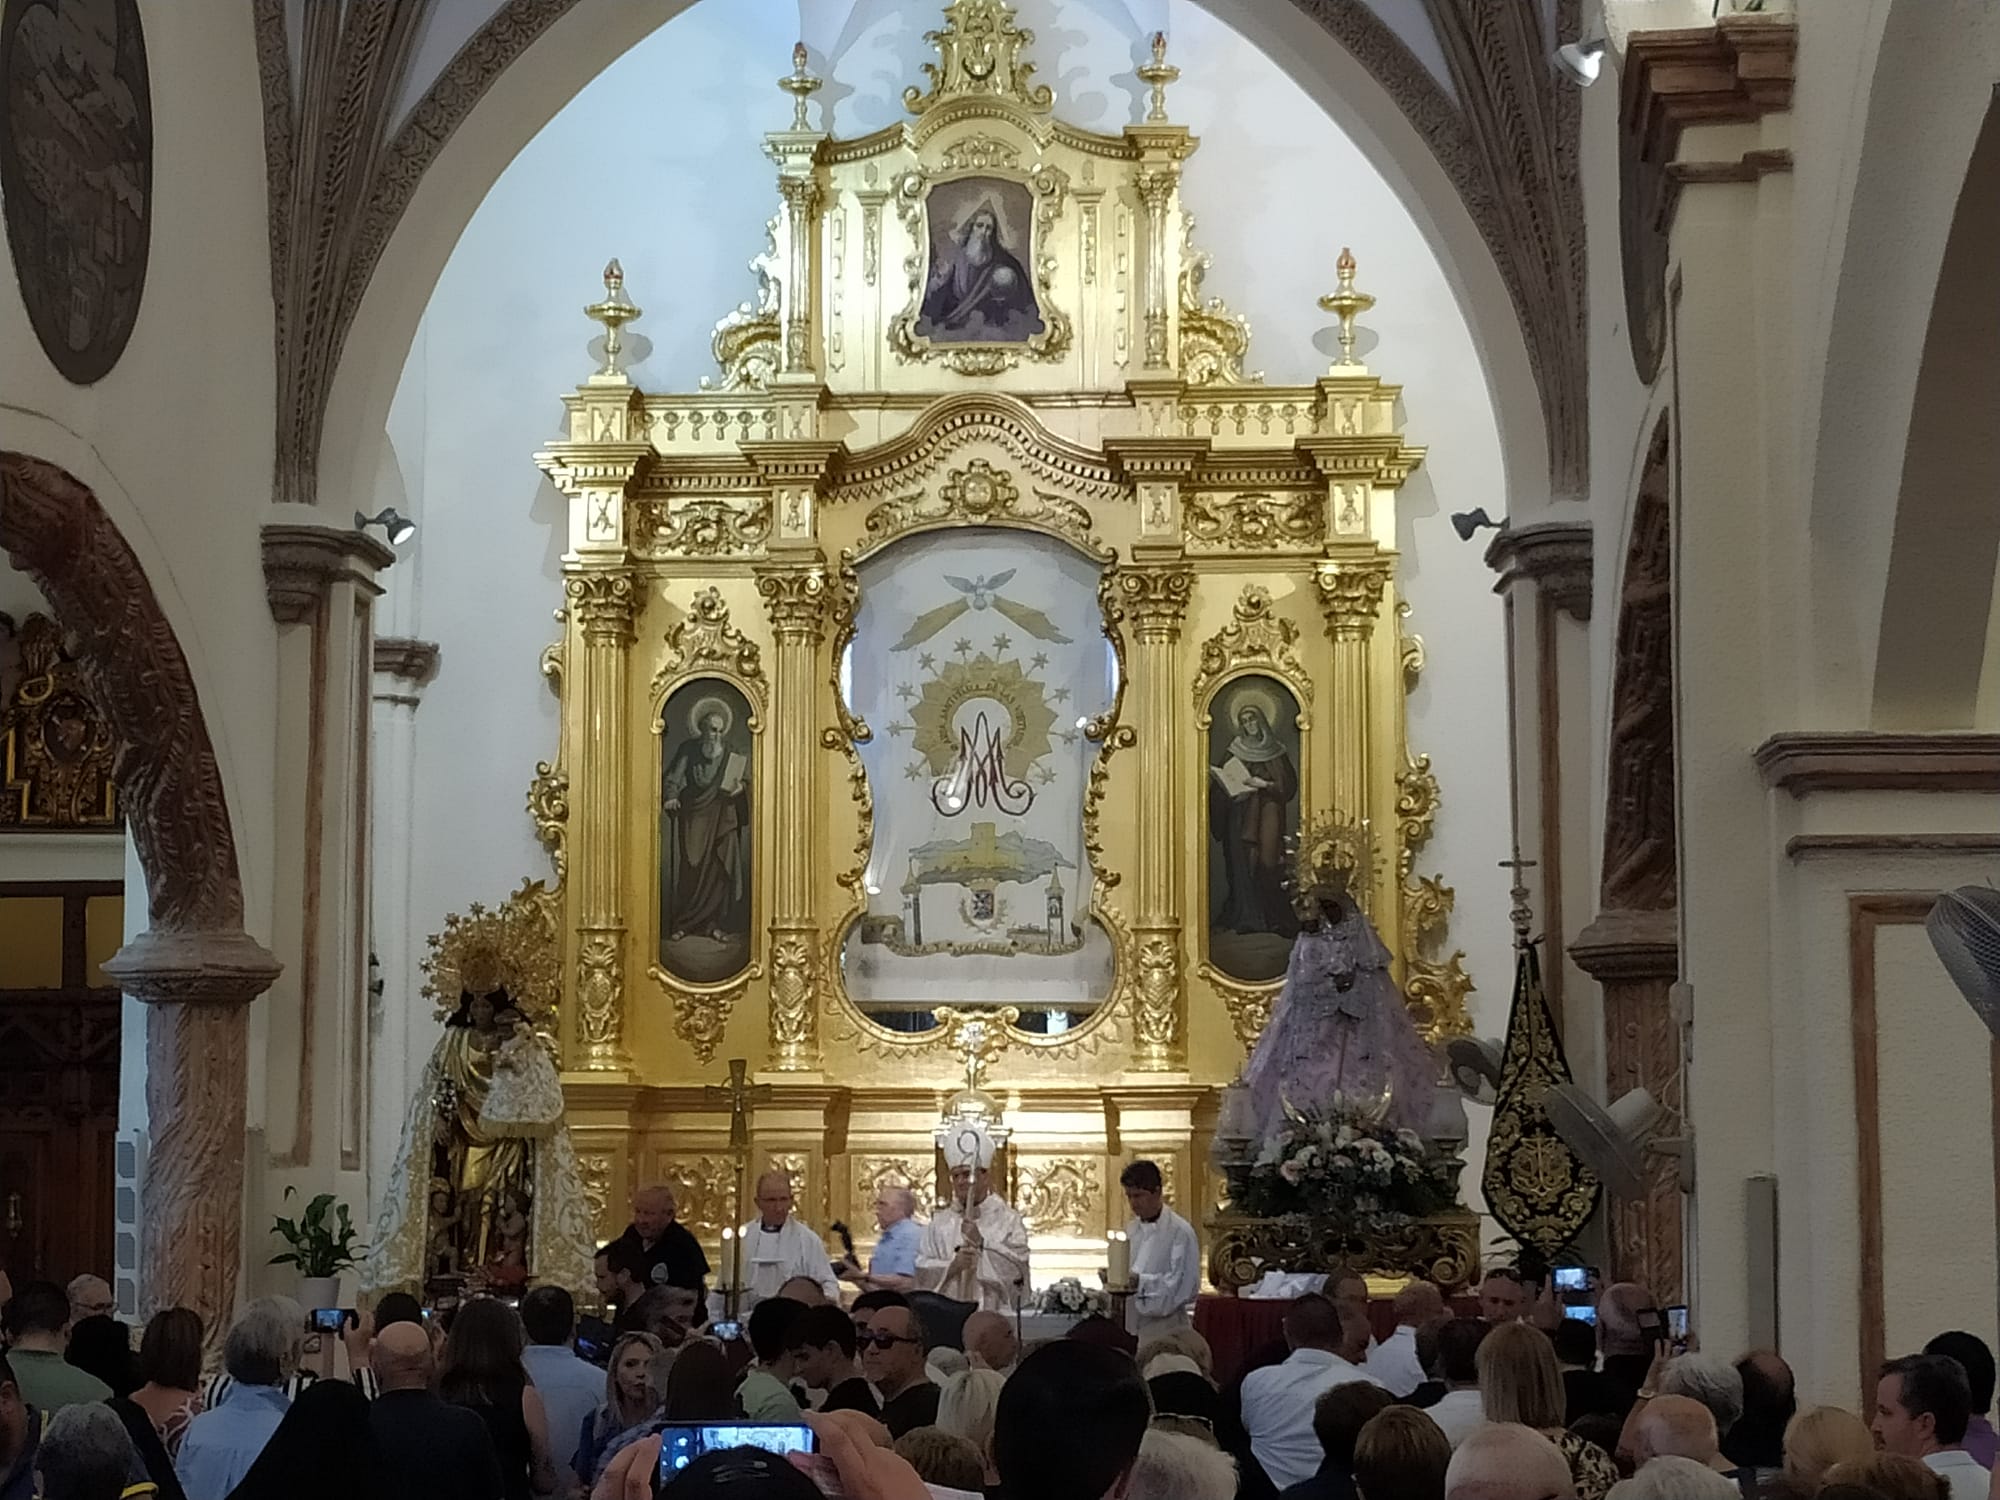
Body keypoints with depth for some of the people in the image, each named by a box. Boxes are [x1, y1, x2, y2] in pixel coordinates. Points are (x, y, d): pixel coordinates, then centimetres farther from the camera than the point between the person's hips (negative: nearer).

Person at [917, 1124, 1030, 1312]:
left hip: (995, 1315, -2)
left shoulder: (1008, 1220, 7)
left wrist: (982, 1243, -10)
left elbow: (1018, 1267, -5)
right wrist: (953, 1265, -11)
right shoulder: (939, 1223, 14)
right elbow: (923, 1271, 5)